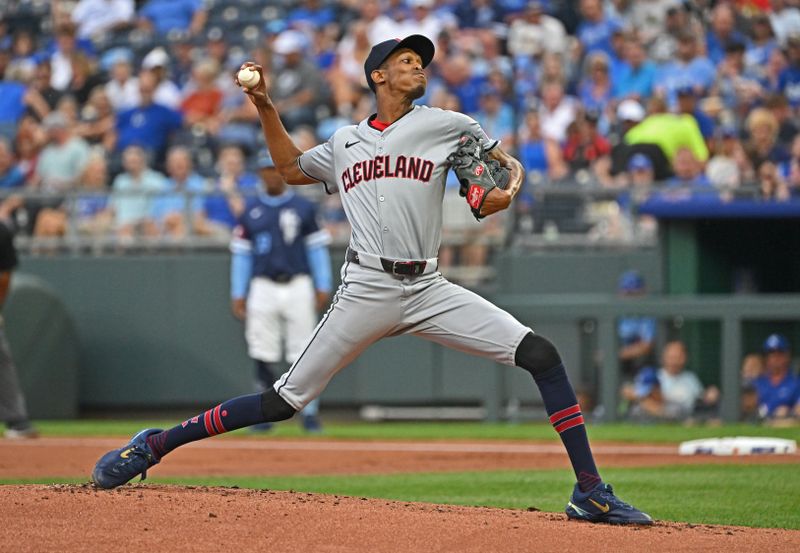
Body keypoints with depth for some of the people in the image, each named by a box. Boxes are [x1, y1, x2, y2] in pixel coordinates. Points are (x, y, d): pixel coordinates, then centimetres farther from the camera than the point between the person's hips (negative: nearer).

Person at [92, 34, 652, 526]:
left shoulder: (447, 125, 9)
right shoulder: (346, 142, 17)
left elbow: (510, 164, 15)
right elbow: (291, 167, 33)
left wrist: (508, 190, -9)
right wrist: (266, 107, 22)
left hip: (428, 291, 0)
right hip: (367, 290, 0)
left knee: (542, 355, -16)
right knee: (286, 401, -4)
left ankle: (590, 492, -13)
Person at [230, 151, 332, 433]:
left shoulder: (303, 208, 5)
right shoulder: (251, 211, 9)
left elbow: (317, 248, 5)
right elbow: (241, 253, 10)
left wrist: (323, 287, -3)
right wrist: (238, 294, 5)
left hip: (298, 286, -1)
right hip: (263, 288, 1)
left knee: (303, 354, -3)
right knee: (263, 356, -1)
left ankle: (309, 413, 2)